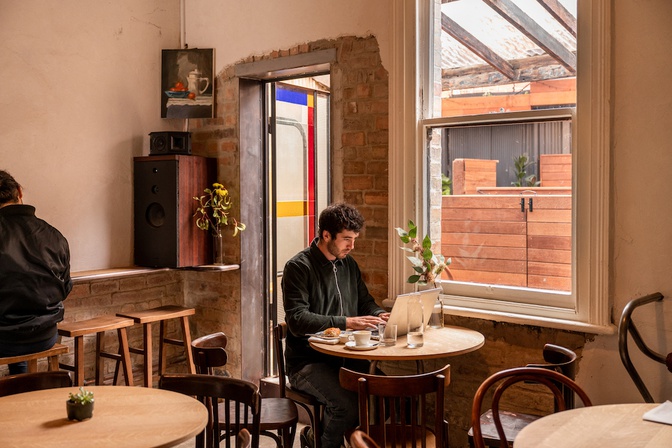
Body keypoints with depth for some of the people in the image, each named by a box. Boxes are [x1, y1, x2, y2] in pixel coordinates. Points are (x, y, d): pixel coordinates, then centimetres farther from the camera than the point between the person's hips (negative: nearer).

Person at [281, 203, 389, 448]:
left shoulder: (349, 264, 13)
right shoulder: (298, 267, -9)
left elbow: (365, 301, 23)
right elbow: (297, 320, -18)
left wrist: (379, 315, -1)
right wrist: (346, 323, -25)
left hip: (345, 357, 7)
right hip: (307, 361, -7)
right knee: (348, 405, -30)